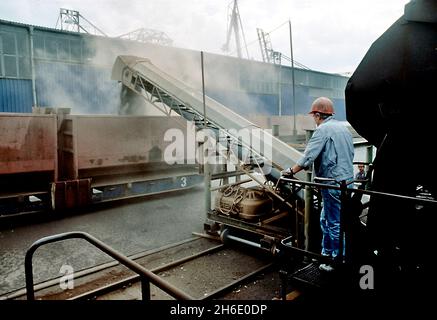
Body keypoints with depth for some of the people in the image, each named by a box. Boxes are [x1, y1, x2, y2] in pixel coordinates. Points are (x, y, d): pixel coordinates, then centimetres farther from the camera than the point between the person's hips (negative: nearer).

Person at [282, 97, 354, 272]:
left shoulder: (323, 130, -14)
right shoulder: (343, 127, 13)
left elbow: (308, 157, -18)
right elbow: (350, 154, 19)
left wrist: (291, 170, -8)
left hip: (334, 185, -9)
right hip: (347, 180, 9)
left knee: (335, 224, 2)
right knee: (325, 220, 19)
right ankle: (326, 253, 31)